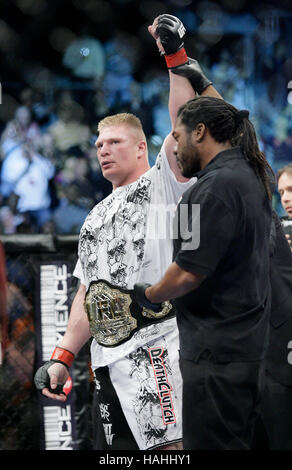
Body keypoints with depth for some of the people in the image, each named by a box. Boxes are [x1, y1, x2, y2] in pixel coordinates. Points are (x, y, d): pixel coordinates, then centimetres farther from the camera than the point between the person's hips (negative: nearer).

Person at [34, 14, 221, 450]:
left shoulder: (162, 184, 5)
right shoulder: (97, 217, 26)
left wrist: (176, 58, -16)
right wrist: (63, 356, 17)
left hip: (155, 343, -8)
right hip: (106, 357, 8)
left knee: (174, 445, -17)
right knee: (124, 447, 5)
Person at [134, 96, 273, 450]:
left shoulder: (216, 186, -18)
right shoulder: (252, 177, 13)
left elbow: (189, 272, -21)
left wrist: (149, 294, -3)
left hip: (216, 351, -10)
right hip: (245, 343, 10)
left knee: (212, 445, -7)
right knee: (234, 441, 14)